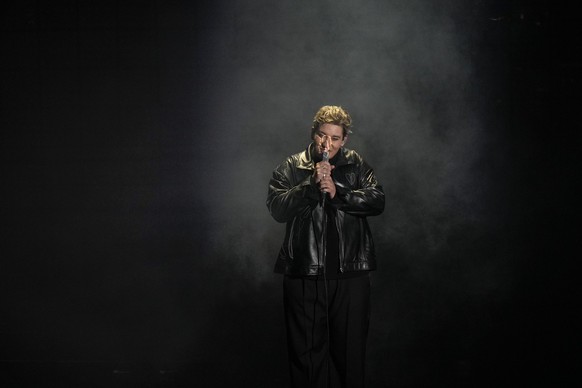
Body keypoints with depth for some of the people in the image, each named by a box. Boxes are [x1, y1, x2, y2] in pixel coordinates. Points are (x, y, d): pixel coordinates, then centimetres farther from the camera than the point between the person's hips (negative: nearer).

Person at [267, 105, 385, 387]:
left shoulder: (356, 166, 7)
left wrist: (338, 193, -16)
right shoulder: (291, 168, 5)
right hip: (304, 273, -1)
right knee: (307, 348, 4)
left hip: (350, 272, 1)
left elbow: (377, 200, -5)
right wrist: (311, 184, -17)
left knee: (350, 348, 7)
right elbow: (277, 208, -7)